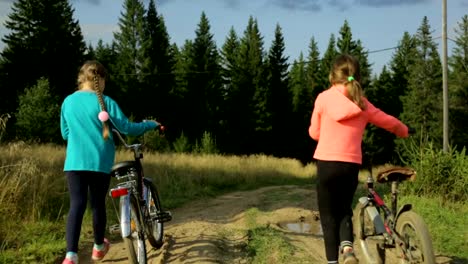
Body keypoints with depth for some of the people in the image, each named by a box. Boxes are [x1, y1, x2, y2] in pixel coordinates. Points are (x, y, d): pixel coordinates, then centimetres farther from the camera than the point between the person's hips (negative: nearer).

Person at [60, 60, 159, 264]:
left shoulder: (68, 101, 7)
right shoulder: (105, 102, -5)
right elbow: (127, 128, -6)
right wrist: (151, 124, 9)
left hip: (74, 162, 2)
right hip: (99, 162, -2)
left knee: (77, 205, -5)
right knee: (98, 204, 13)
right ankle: (99, 247, 30)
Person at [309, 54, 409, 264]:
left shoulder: (324, 98, 1)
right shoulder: (362, 103, 9)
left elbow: (314, 133, 10)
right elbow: (390, 122, 21)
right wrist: (403, 131, 42)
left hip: (327, 163, -2)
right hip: (351, 165, 2)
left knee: (328, 216, 8)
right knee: (344, 210, 20)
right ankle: (347, 246, -5)